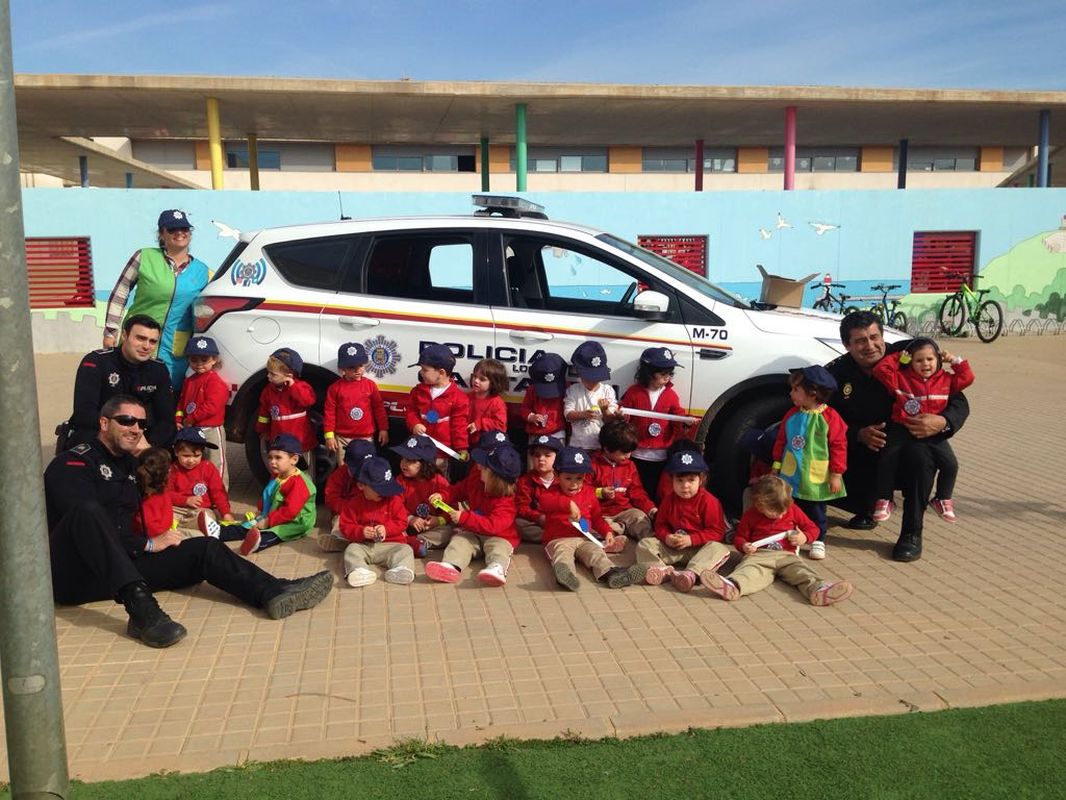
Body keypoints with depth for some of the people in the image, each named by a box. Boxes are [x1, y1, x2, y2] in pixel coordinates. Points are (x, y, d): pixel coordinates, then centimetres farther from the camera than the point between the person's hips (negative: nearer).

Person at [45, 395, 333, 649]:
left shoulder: (129, 465, 19)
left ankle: (275, 592, -28)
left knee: (204, 548, -8)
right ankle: (141, 609, -49)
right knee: (88, 510, -37)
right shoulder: (73, 462, -5)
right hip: (71, 574, -7)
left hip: (121, 564, 7)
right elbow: (83, 518, -18)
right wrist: (148, 545, -16)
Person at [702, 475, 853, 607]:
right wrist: (744, 546, -8)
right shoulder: (751, 515, 8)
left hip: (787, 556, 2)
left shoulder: (793, 510, 12)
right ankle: (732, 586, -66)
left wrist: (804, 537, -5)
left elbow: (813, 528, 18)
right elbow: (739, 537, 16)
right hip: (759, 555, -2)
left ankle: (817, 589, -60)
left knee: (800, 571, -30)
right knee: (749, 570, -35)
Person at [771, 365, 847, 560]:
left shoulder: (830, 417, -13)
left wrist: (836, 474, -10)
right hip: (790, 475, 4)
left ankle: (818, 541, 25)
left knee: (815, 512, 10)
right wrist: (776, 466, 11)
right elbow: (781, 441, 10)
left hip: (816, 479, -4)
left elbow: (839, 446, -10)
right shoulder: (792, 414, 2)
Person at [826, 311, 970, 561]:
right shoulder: (836, 373, -5)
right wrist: (859, 435, -22)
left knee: (917, 456, -37)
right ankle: (867, 510, 12)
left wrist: (942, 422, -30)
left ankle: (912, 535, -15)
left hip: (904, 456, -2)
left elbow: (959, 403, -7)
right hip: (861, 461, 2)